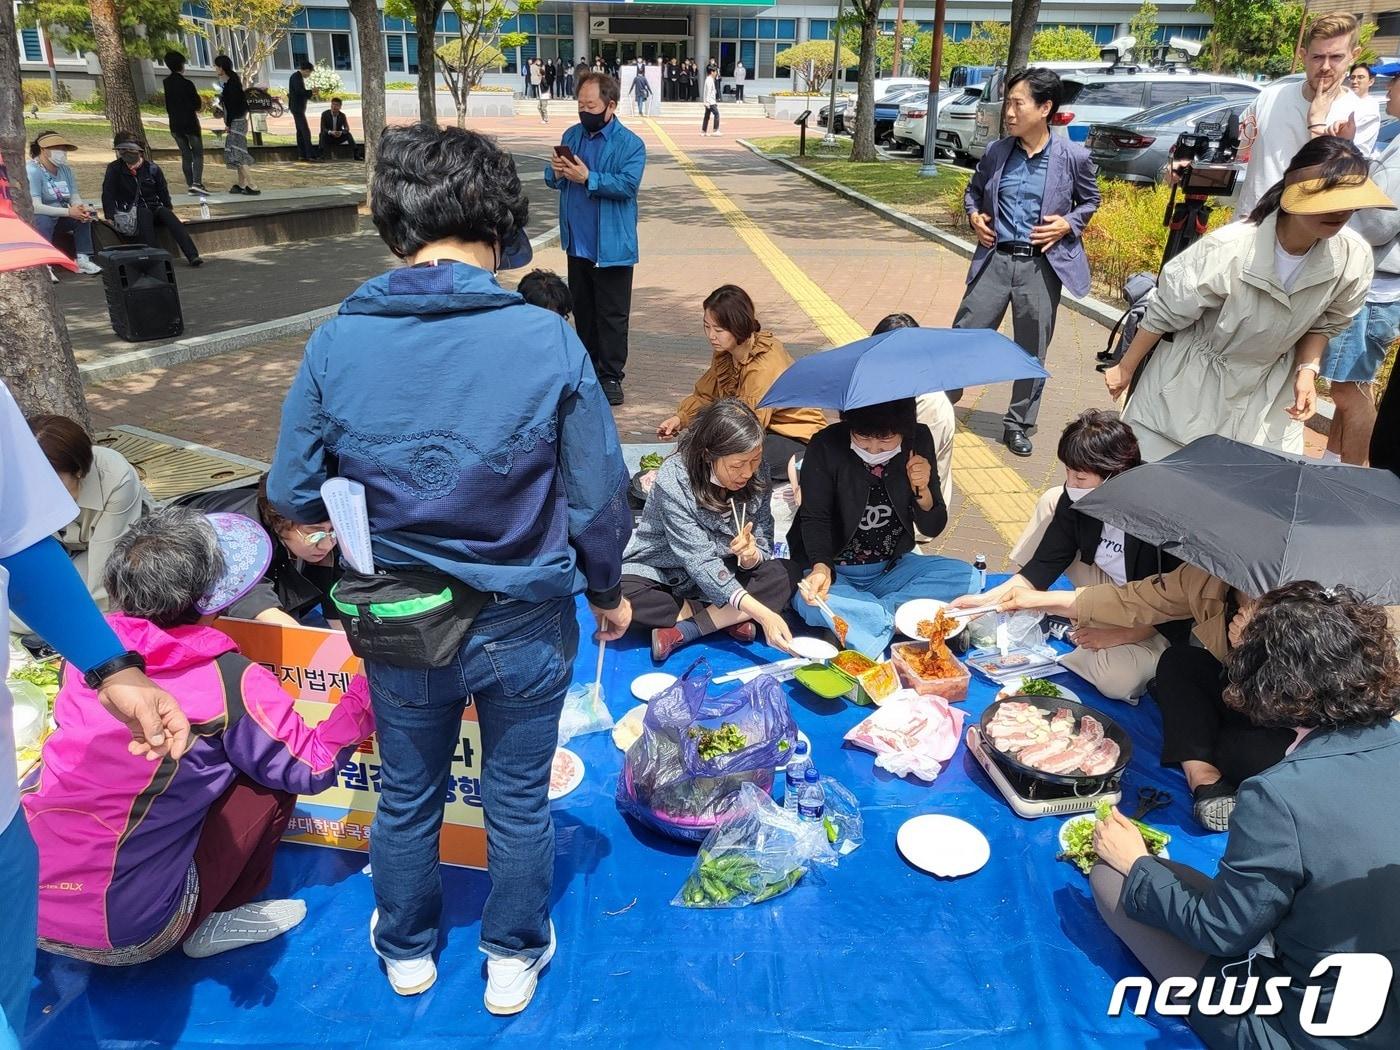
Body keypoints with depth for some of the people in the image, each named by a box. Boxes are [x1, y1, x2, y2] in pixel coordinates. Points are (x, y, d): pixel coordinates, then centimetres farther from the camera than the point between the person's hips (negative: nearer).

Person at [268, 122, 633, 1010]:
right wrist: (608, 590, 4)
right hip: (526, 625, -1)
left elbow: (293, 497, -7)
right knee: (519, 800, 21)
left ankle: (406, 951, 50)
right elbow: (599, 500, -14)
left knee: (407, 796, 25)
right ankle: (514, 960, 44)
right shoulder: (550, 342, -20)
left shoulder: (337, 343, -15)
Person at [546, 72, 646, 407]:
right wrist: (556, 173, -12)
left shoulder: (630, 144, -8)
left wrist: (587, 178, -24)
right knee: (582, 310, 16)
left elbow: (628, 184, -21)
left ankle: (611, 376, 9)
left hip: (612, 246, -6)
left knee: (613, 314, 0)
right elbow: (552, 179, 11)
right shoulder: (572, 135, 10)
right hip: (577, 242, 6)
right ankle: (588, 369, 28)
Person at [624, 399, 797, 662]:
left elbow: (764, 545, -8)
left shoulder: (757, 475, -14)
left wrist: (751, 556, -34)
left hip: (720, 574, 4)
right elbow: (699, 562, -30)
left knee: (783, 575, -23)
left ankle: (682, 631, -23)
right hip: (660, 574, -3)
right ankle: (728, 618, -18)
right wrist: (762, 613, -39)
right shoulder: (674, 480, -28)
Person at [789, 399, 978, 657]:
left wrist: (922, 490, -21)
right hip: (835, 571, -3)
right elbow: (815, 519, -12)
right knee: (808, 603, -37)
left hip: (892, 568, 4)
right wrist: (821, 567, -31)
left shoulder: (919, 439, -6)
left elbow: (932, 528, 0)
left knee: (966, 576, -20)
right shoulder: (825, 446, -16)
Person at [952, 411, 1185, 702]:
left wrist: (1119, 636, -26)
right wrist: (988, 598, -17)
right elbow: (1046, 563, -7)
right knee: (1052, 503, -6)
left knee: (1117, 679, -37)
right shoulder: (1075, 499, -13)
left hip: (1159, 625, -6)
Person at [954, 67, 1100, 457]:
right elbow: (973, 190, 20)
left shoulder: (1073, 157, -4)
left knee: (1032, 351, 7)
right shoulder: (996, 152, 2)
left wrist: (1069, 223, -7)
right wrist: (974, 215, 1)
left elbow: (1090, 200, 11)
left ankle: (1018, 425, 22)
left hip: (1042, 265, -1)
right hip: (996, 259, 2)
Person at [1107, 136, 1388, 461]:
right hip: (1189, 386, -3)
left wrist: (1307, 370, -9)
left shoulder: (1354, 257, -14)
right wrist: (1126, 369, -5)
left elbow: (1325, 323, 7)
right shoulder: (1228, 249, -27)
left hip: (1267, 397, 4)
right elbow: (1164, 314, -14)